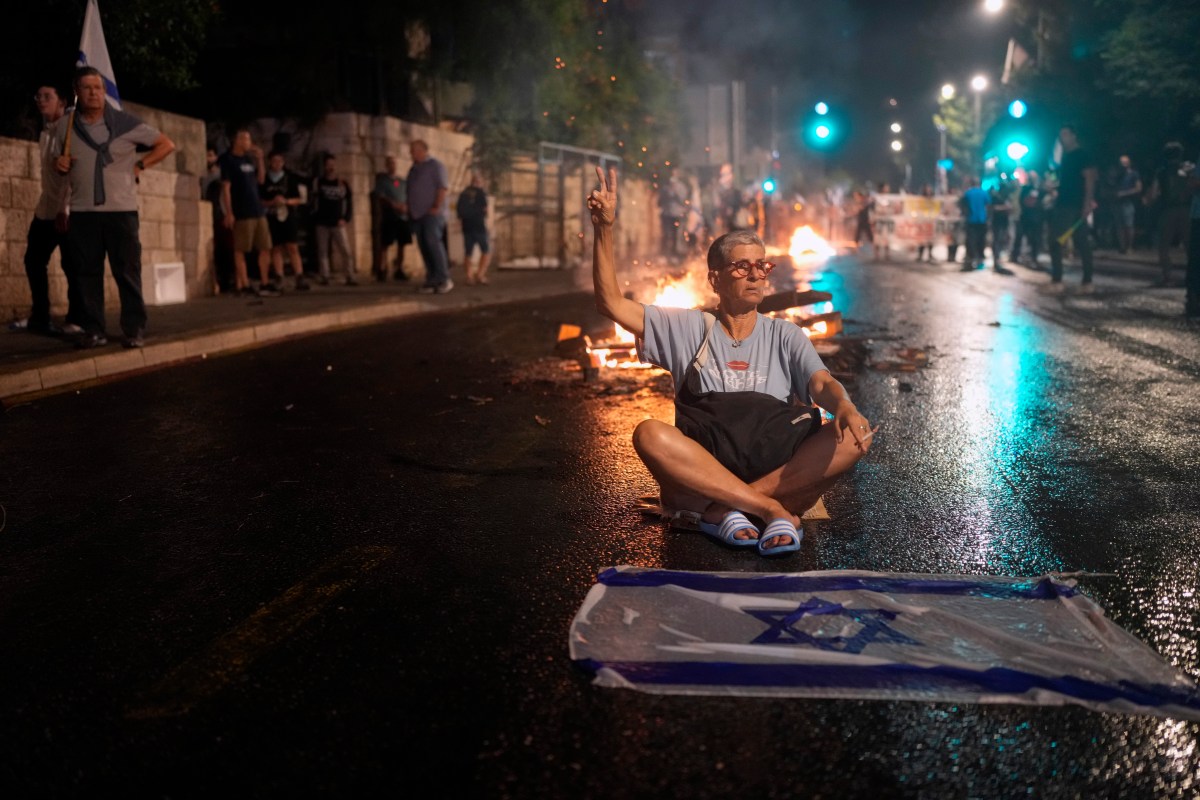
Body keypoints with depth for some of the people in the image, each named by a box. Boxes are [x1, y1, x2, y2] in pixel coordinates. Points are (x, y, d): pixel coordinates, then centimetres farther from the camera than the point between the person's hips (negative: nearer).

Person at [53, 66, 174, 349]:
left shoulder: (125, 123, -1)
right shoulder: (64, 127, 7)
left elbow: (166, 145, 5)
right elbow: (60, 163, 22)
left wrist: (139, 165, -2)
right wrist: (59, 164, -1)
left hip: (121, 210, -2)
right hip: (82, 212, 3)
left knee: (127, 272, -1)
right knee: (87, 272, 3)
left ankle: (135, 329, 6)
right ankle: (94, 330, 9)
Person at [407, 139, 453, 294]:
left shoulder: (435, 165, -2)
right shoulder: (413, 169, 21)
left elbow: (443, 186, -10)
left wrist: (437, 206, -18)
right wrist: (410, 211, 14)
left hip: (432, 213, -8)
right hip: (417, 214, 8)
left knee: (433, 242, -19)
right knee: (424, 247, 3)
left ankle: (444, 278, -17)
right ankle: (432, 281, 6)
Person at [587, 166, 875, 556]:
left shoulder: (784, 335, 16)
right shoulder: (689, 329, 13)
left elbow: (822, 384, -1)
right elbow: (611, 303, 6)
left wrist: (844, 406, -26)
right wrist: (604, 230, -5)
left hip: (780, 467, 2)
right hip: (702, 466, -1)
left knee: (854, 437, -25)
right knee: (650, 434, -32)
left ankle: (720, 508, -28)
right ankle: (773, 509, -30)